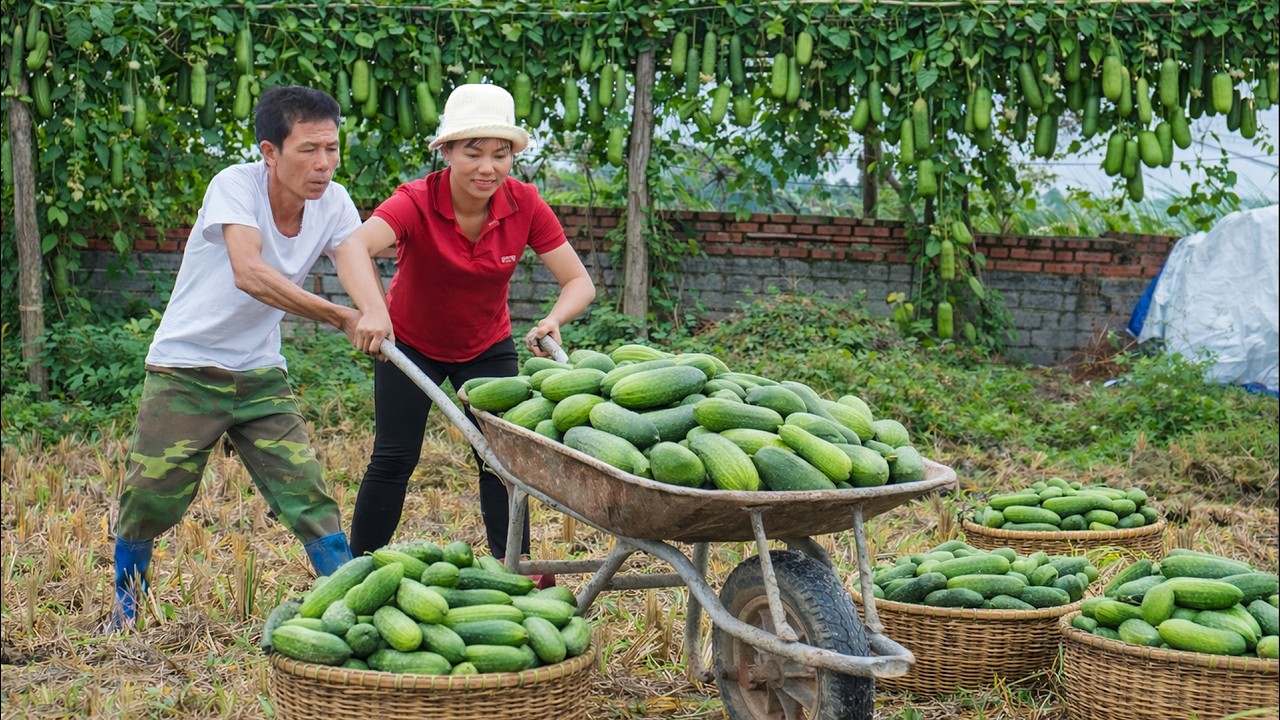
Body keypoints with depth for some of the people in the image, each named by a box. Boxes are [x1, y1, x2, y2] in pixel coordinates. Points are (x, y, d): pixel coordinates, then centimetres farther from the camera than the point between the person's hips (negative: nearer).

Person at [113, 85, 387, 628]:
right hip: (185, 373, -4)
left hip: (261, 378, 4)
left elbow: (362, 276, -21)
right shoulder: (236, 185, -21)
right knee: (150, 502, 2)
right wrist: (340, 316, -45)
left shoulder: (334, 203, -6)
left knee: (309, 495, -6)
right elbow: (250, 275, -36)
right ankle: (125, 604, 27)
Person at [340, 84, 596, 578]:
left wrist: (554, 319, -42)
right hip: (410, 344, -2)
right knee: (393, 459, 0)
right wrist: (371, 309, -69)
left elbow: (579, 282, -20)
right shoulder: (417, 202, -31)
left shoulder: (525, 205, -22)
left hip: (487, 347, 2)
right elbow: (355, 246, -50)